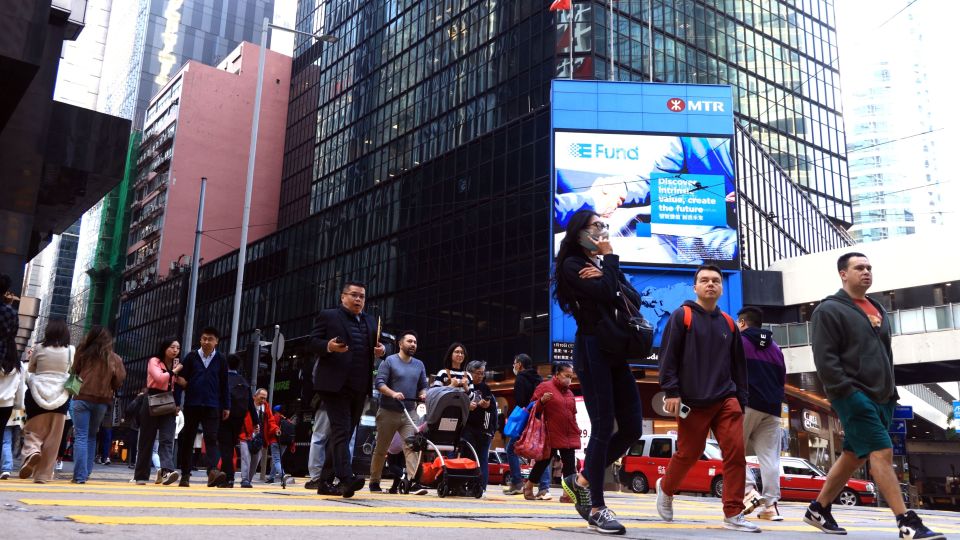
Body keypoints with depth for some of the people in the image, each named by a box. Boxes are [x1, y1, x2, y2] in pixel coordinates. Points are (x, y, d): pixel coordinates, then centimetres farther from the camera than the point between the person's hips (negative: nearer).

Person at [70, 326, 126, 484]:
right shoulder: (114, 358, -1)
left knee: (80, 437, -1)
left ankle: (80, 475, -7)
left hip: (82, 398, -2)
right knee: (92, 436, 17)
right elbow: (119, 381, 2)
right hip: (102, 400, 2)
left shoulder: (83, 353, -3)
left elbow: (74, 371, 7)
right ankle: (86, 472, 17)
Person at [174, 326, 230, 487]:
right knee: (187, 440, 7)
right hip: (191, 405, 1)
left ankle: (212, 471, -23)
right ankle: (185, 475, 16)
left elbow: (224, 385, 9)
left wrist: (226, 406, 6)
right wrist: (176, 402, -4)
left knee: (211, 438, -11)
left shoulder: (221, 360, 6)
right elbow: (180, 380, 3)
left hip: (212, 406, -1)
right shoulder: (191, 357, 4)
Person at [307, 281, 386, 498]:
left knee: (343, 433, 10)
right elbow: (313, 342, -1)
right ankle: (346, 478, -22)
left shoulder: (370, 321, 21)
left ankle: (326, 481, 18)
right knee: (341, 430, -14)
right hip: (335, 384, -6)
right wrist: (329, 346, -21)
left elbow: (376, 346, 23)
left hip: (359, 387, 6)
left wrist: (381, 350, -1)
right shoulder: (328, 316, 4)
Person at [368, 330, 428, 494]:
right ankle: (374, 482, 22)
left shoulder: (419, 365, 14)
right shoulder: (389, 361, -3)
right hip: (388, 412, -3)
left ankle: (412, 482, -17)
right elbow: (379, 383, -10)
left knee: (412, 446, -13)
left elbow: (423, 386, 17)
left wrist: (423, 394, -6)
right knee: (381, 449, 8)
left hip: (409, 413, 4)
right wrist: (393, 393, -26)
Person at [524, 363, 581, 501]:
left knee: (570, 464, -2)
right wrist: (542, 400, -24)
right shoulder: (544, 387, -3)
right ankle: (528, 487, 22)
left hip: (569, 436, 6)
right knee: (543, 462, 4)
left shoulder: (569, 393, 18)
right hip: (551, 435, -6)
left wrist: (577, 432, 16)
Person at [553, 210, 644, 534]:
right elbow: (606, 296, -17)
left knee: (632, 429, 4)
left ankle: (581, 481, 18)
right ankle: (597, 508, 1)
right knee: (603, 428, -9)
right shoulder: (573, 265, -1)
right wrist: (609, 259, -3)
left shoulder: (606, 264, 21)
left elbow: (634, 299, 7)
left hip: (616, 351, 8)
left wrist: (605, 275, -8)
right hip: (592, 350, -8)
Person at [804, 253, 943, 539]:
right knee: (882, 452, -13)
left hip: (881, 397, 8)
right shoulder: (829, 310, -5)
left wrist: (892, 391, 18)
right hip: (853, 397, -8)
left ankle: (818, 510, 22)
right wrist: (848, 391, -20)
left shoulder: (878, 309, 20)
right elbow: (824, 358, -13)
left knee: (854, 456, 10)